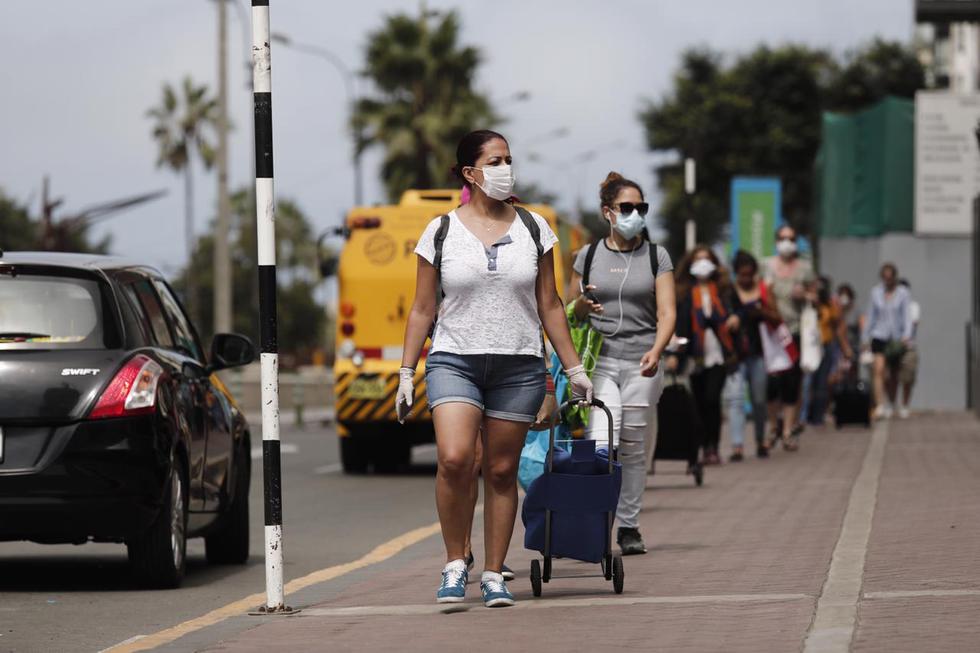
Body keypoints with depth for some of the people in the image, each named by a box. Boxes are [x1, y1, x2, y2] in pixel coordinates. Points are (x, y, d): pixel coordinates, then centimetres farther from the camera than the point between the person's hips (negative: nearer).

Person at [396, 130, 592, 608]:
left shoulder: (532, 228, 7)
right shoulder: (441, 232, 3)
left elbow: (549, 306, 11)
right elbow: (422, 311, 6)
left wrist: (574, 368, 8)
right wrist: (406, 374, 1)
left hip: (518, 365, 2)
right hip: (454, 360, -2)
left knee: (502, 471, 2)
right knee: (454, 459, -20)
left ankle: (494, 576, 11)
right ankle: (455, 564, -5)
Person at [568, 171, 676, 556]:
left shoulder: (656, 257, 7)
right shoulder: (588, 257, 8)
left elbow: (666, 313, -1)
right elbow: (571, 312, 16)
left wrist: (655, 352, -19)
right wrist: (582, 308, -9)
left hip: (641, 364, 1)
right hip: (598, 361, -1)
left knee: (634, 447, 5)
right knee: (600, 442, -18)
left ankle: (629, 527, 17)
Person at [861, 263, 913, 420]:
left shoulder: (903, 293, -1)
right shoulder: (876, 292, 5)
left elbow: (907, 315, -5)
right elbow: (870, 315, 11)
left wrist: (906, 335, -19)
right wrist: (865, 338, 11)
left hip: (897, 338, 0)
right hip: (879, 336, 0)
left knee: (893, 375, 10)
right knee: (879, 370, -17)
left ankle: (890, 405, 26)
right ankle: (879, 406, -24)